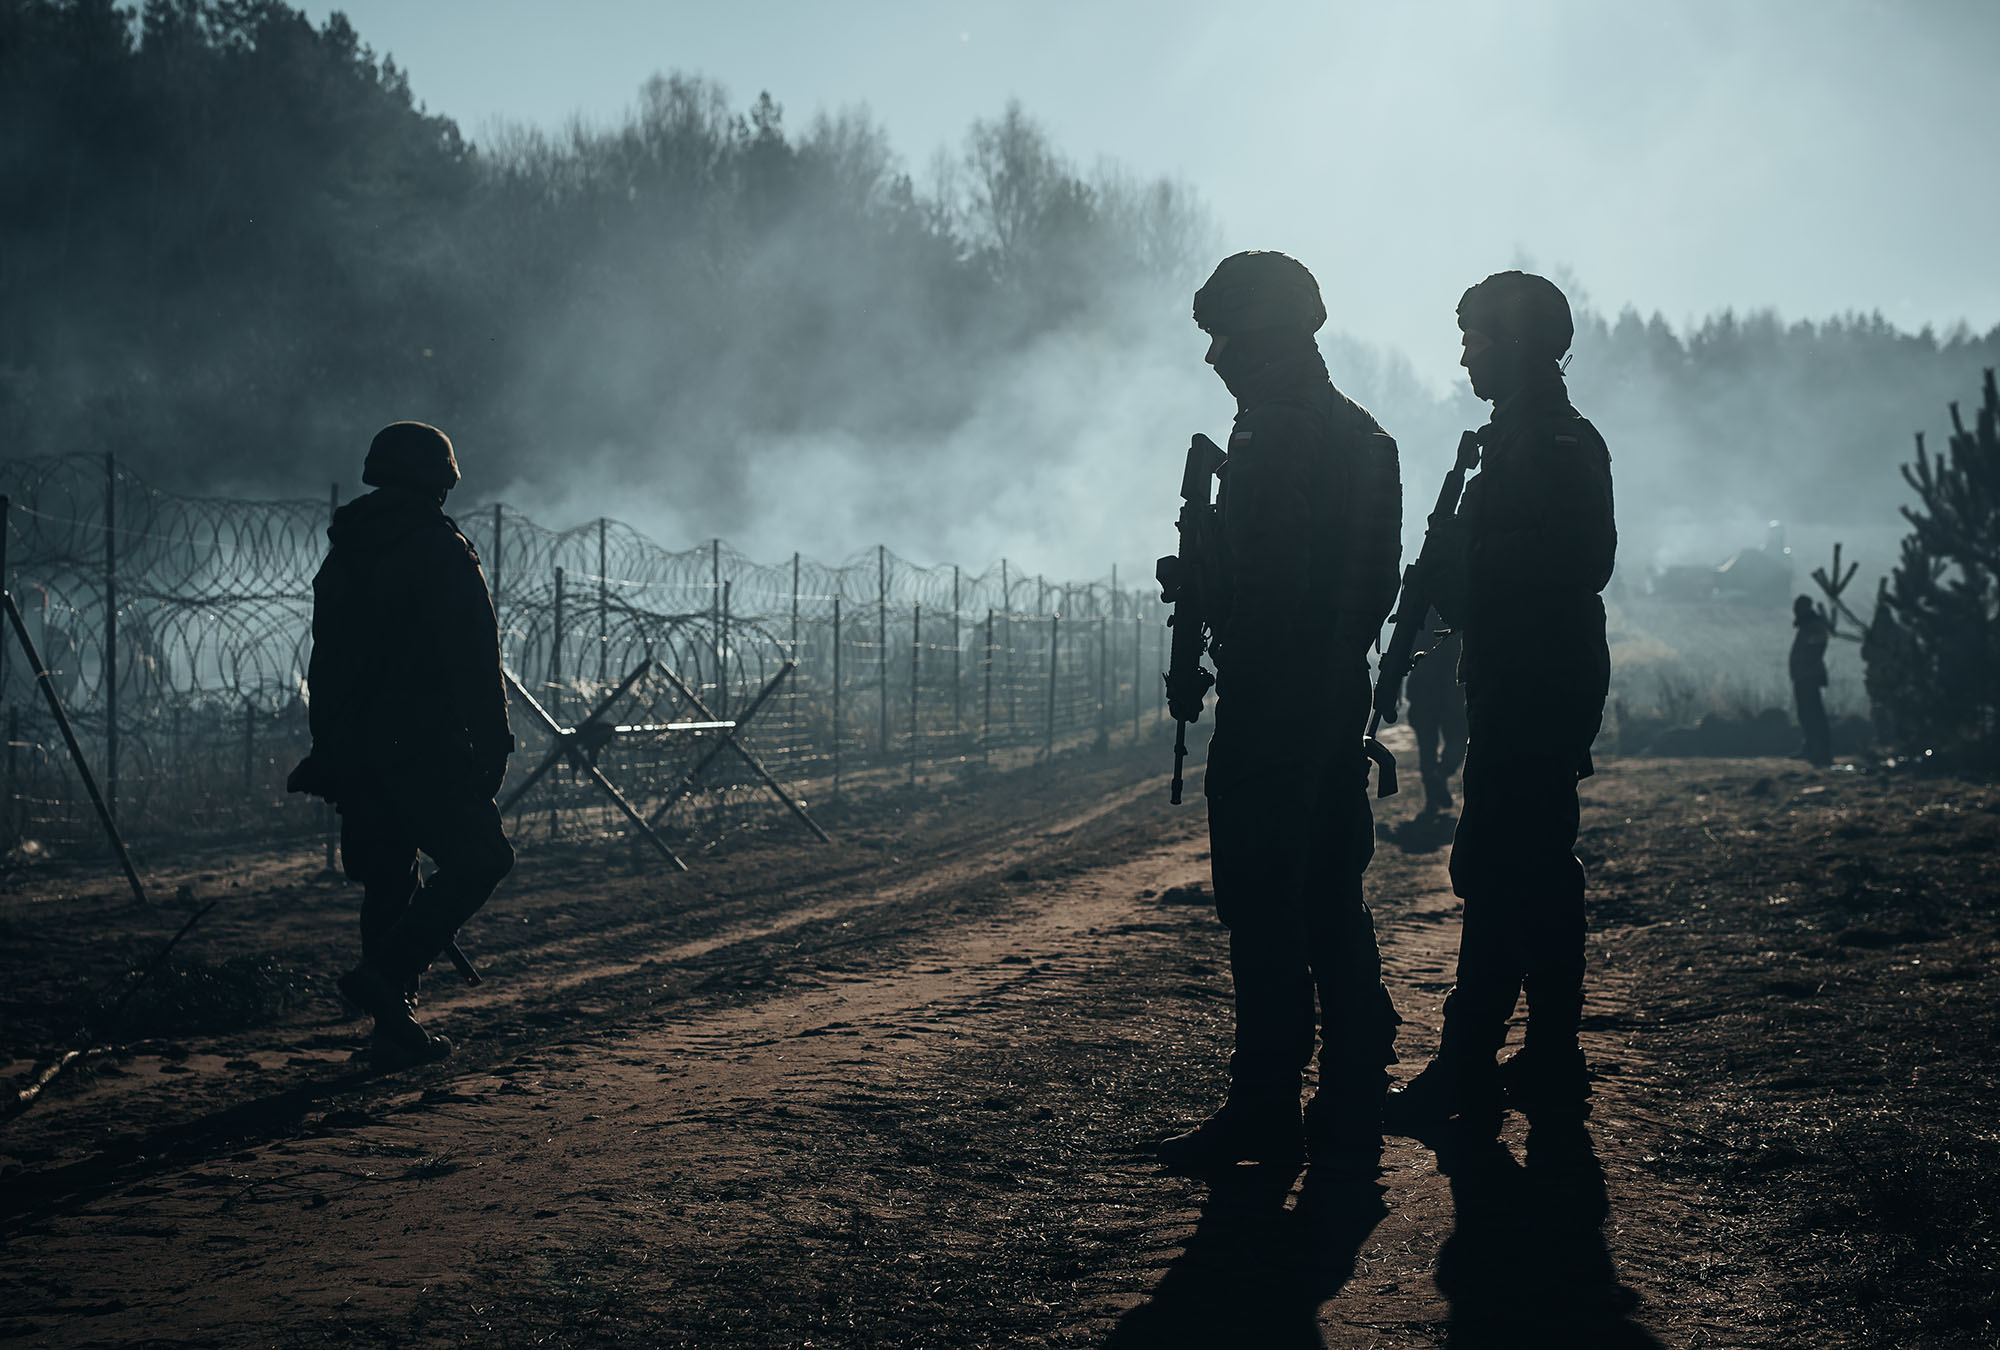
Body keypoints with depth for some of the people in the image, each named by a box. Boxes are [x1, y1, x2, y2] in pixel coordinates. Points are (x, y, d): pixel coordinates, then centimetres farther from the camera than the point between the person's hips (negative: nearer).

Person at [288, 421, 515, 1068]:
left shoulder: (340, 559, 15)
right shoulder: (442, 552, -7)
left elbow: (323, 667, 18)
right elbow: (475, 662, -12)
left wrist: (330, 749, 22)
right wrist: (493, 745, -9)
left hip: (351, 749, 7)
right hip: (423, 747, -7)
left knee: (388, 881, 11)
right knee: (478, 855, -1)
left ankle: (395, 1028, 10)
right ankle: (387, 975, -13)